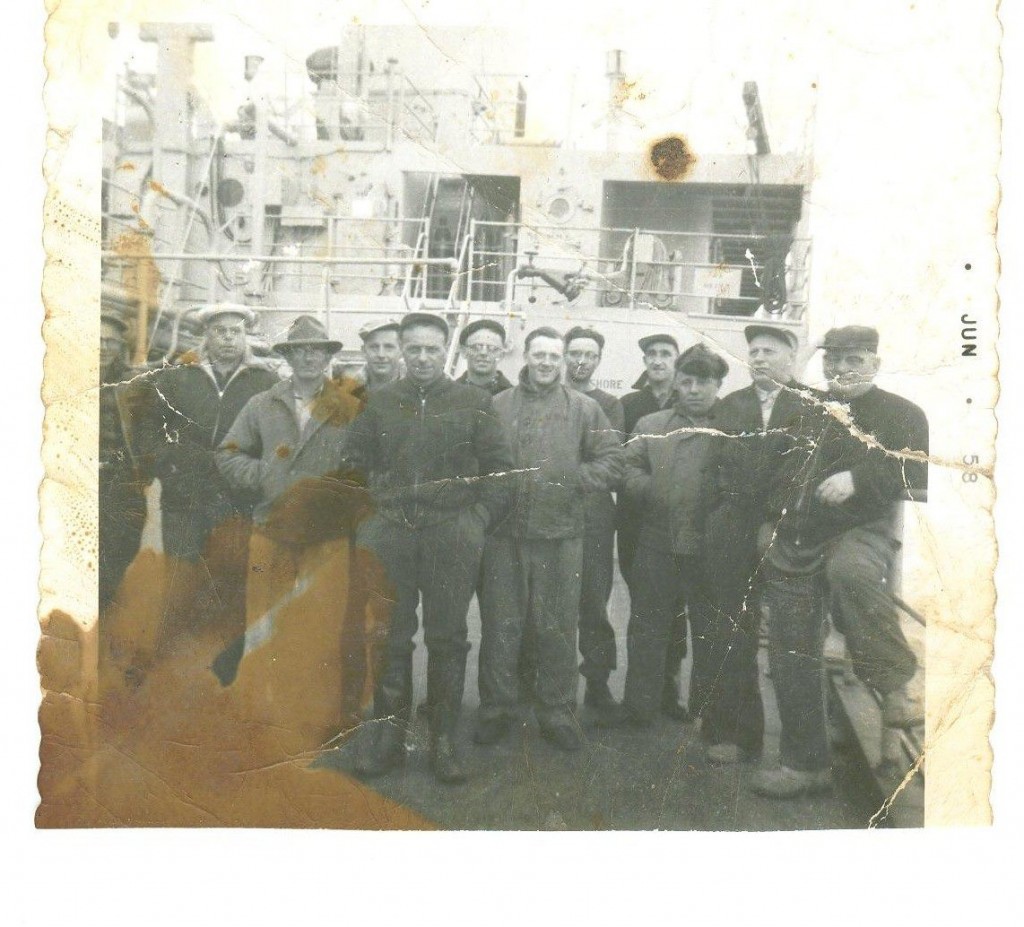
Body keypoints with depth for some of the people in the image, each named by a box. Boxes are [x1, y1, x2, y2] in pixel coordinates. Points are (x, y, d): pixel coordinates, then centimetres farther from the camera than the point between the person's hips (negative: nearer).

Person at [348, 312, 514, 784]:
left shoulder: (474, 402, 4)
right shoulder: (379, 401, 10)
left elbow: (500, 467, 5)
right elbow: (358, 460, 15)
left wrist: (480, 516, -3)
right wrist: (368, 512, 5)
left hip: (452, 537, -1)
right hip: (389, 535, 2)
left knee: (447, 638, 5)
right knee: (389, 635, 6)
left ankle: (443, 739, 17)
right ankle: (388, 733, 20)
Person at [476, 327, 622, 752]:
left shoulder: (584, 409, 8)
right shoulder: (498, 406, 7)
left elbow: (611, 459, 5)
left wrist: (575, 479, -7)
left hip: (561, 532, 0)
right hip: (505, 530, 0)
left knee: (558, 627, 7)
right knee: (500, 624, 7)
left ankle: (558, 713, 21)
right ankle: (495, 710, 21)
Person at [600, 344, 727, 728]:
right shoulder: (650, 425, 13)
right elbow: (629, 469, 7)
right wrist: (651, 490, -10)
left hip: (711, 547, -2)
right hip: (656, 542, 3)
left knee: (709, 630, 10)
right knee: (647, 625, 10)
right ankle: (639, 703, 23)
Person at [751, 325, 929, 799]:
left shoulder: (900, 413, 3)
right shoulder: (806, 413, 17)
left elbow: (918, 473, -9)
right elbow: (777, 473, 26)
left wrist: (859, 479, -21)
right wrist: (770, 520, 14)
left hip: (860, 532, -5)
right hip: (794, 549, 5)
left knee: (849, 571, -42)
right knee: (791, 655, 5)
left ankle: (895, 685, -23)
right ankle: (803, 762, 20)